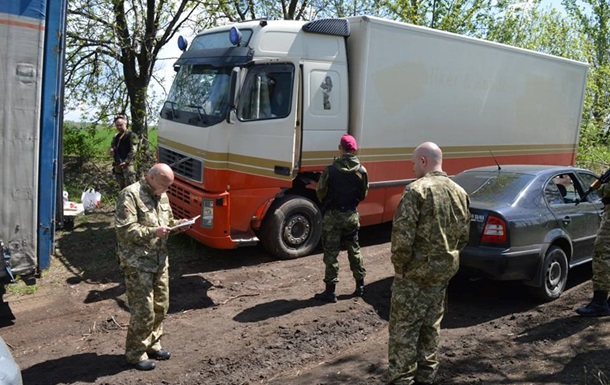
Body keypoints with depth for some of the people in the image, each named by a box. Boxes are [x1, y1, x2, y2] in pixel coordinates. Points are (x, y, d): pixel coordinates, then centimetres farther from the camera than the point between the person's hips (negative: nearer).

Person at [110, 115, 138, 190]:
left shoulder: (131, 135, -5)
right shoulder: (116, 137, 18)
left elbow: (133, 150, -13)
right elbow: (112, 146, 30)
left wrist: (126, 161, -21)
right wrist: (111, 150, 5)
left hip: (128, 164, -8)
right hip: (118, 165, 8)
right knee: (121, 186, 15)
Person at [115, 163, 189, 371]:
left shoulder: (161, 195, 11)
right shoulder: (130, 195, -15)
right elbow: (125, 230, -20)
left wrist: (177, 223, 1)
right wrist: (153, 232, -26)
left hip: (160, 260, 8)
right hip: (137, 263, -8)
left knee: (161, 306, 15)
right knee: (143, 310, -3)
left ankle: (152, 344, 33)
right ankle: (135, 354, 15)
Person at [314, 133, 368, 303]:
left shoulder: (331, 170, -16)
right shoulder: (362, 171, -5)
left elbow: (320, 193, -7)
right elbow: (363, 194, 5)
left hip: (333, 216, -4)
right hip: (352, 215, 4)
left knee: (331, 253, 3)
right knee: (354, 249, 19)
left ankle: (330, 291, 7)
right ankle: (360, 285, 27)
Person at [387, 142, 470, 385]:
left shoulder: (417, 190, -16)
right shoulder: (459, 192, 8)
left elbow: (402, 233, -21)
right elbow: (464, 234, 12)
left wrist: (399, 266, -10)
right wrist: (448, 258, 17)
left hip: (416, 272, -7)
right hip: (444, 271, 7)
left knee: (404, 329, 2)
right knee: (431, 326, 18)